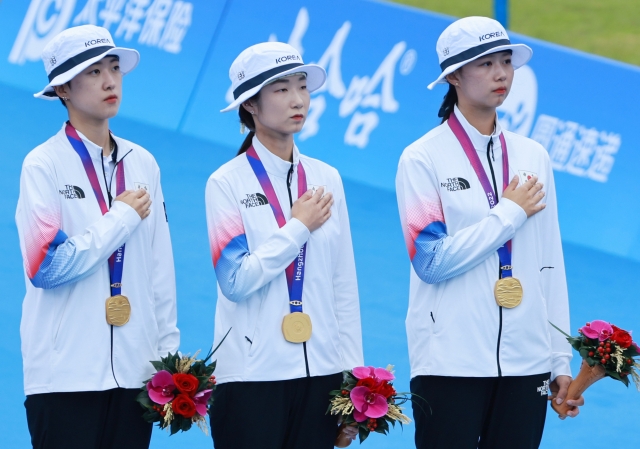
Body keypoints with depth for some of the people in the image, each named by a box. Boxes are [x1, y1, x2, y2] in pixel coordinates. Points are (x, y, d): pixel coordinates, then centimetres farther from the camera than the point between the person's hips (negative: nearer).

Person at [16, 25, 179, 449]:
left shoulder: (142, 164, 10)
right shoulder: (44, 165, -4)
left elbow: (160, 268, 12)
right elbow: (46, 267, -14)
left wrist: (170, 355, 9)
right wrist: (122, 217, -8)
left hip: (135, 370, 4)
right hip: (67, 376, -4)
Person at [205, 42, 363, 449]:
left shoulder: (326, 180, 10)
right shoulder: (228, 183, -3)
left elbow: (344, 285, 10)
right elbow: (236, 280, -14)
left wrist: (354, 375, 7)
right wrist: (299, 227, -8)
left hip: (321, 372, 4)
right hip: (253, 377, -4)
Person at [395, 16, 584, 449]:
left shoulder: (532, 157, 10)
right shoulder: (424, 159, -3)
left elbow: (551, 264, 11)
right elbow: (432, 260, -13)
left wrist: (562, 359, 8)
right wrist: (510, 213, -8)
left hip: (526, 362, 4)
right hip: (451, 362, -4)